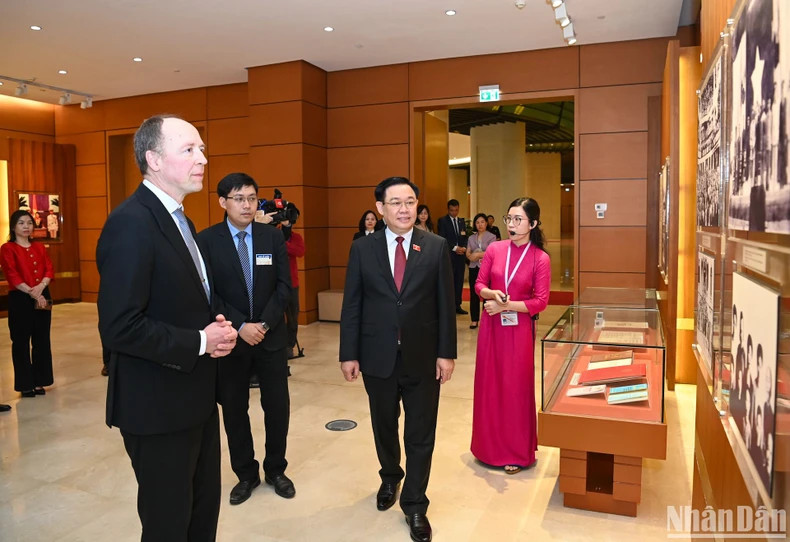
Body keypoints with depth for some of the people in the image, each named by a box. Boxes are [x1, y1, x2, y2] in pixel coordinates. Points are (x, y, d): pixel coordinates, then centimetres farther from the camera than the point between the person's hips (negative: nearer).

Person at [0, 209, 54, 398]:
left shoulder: (39, 248, 14)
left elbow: (49, 270, 4)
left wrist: (40, 287, -14)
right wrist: (31, 293, -17)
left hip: (43, 297, 5)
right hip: (20, 299, -5)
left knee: (42, 340, 7)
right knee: (21, 342, 1)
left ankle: (39, 382, 17)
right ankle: (26, 384, 9)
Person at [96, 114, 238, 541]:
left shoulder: (179, 219, 10)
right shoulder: (131, 223, -21)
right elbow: (119, 327, -27)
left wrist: (218, 324, -2)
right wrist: (199, 342, -20)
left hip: (196, 396, 9)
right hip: (158, 406, -9)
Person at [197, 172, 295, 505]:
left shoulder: (273, 237, 1)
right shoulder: (206, 240, -5)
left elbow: (284, 286, -1)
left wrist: (264, 324, -13)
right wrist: (239, 327, -18)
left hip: (271, 337, 2)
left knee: (278, 407, 8)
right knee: (234, 410, 10)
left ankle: (275, 470, 29)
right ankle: (246, 474, 28)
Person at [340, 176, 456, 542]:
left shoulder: (436, 247, -3)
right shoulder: (362, 249, -2)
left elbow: (445, 304, -2)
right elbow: (351, 306, -1)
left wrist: (446, 353, -5)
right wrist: (349, 354, -3)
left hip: (423, 357, -1)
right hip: (378, 356, 1)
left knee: (420, 434, 8)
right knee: (384, 426, 20)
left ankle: (415, 505, 26)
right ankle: (390, 478, 47)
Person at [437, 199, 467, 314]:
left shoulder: (462, 221, 18)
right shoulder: (443, 221, 0)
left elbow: (465, 237, 17)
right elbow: (442, 238, -8)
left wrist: (464, 247, -3)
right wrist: (455, 248, -14)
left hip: (461, 255, 5)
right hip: (449, 255, -5)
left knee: (459, 281, 6)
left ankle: (457, 306, 13)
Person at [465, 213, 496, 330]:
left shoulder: (491, 237, 1)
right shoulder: (471, 238, 14)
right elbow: (468, 254, 6)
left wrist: (477, 255, -9)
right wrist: (477, 257, -12)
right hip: (474, 268, 4)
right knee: (473, 294, 3)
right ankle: (474, 320, 11)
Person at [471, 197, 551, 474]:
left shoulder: (540, 259, -9)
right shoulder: (494, 249, -1)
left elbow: (540, 302, -10)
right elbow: (479, 284, 5)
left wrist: (505, 305, -17)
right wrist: (492, 294, -16)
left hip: (519, 328, -3)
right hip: (491, 325, 3)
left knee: (516, 387, 5)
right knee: (489, 383, 11)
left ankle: (518, 452, 22)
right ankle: (490, 445, 29)